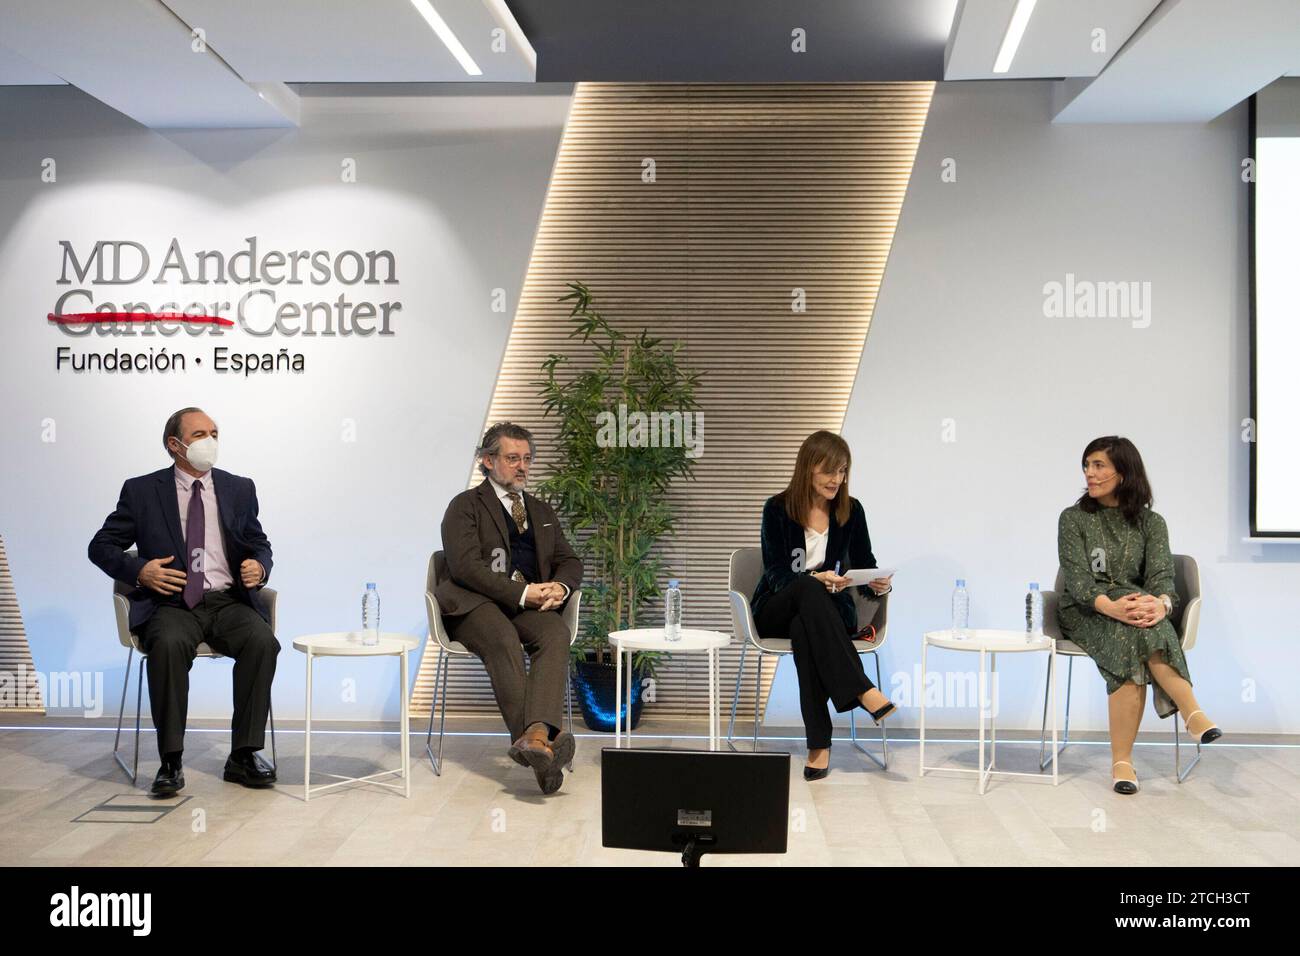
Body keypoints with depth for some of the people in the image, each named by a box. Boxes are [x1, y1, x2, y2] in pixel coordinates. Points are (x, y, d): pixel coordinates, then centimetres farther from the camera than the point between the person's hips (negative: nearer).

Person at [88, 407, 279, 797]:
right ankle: (171, 762, -25)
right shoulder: (141, 491, 8)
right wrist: (139, 571, -10)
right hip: (172, 603, -2)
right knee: (168, 645, -35)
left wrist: (259, 567, -4)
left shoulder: (239, 489, 14)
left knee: (262, 641, -29)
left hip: (229, 602, 2)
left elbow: (260, 545, 21)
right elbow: (101, 546, 9)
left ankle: (244, 756, -20)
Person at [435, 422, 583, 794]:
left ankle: (534, 735, -49)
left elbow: (570, 562, 21)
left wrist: (559, 587, -5)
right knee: (503, 639, -37)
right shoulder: (465, 506, 7)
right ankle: (540, 742, -46)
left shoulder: (542, 511, 26)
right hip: (474, 604, -4)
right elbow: (465, 566, -8)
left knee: (556, 634, -30)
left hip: (530, 605, 4)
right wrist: (522, 592, -17)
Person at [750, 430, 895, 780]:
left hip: (830, 611, 1)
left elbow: (865, 567, 2)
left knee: (803, 628, -37)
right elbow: (776, 573, -11)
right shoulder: (778, 509, -5)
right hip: (776, 611, -1)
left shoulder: (851, 510, 3)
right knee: (809, 589, -38)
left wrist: (879, 585, -22)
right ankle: (863, 691, -45)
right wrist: (815, 579, -32)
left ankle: (820, 744, -40)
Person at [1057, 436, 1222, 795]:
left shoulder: (1151, 522, 9)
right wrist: (1110, 605, -33)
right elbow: (1076, 577, -11)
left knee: (1133, 636, -36)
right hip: (1084, 613, -1)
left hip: (1133, 604, 1)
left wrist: (1161, 603, -34)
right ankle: (1192, 712, -40)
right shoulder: (1073, 519, 3)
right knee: (1134, 630, -36)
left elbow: (1161, 573, -8)